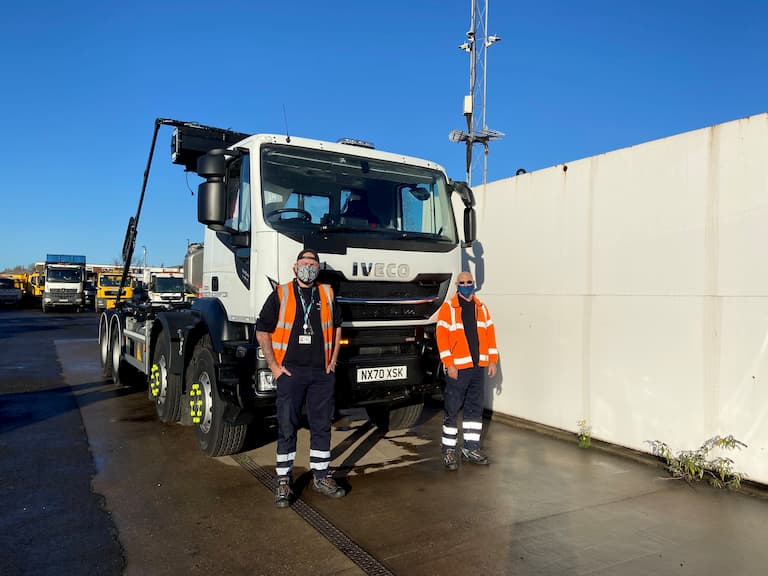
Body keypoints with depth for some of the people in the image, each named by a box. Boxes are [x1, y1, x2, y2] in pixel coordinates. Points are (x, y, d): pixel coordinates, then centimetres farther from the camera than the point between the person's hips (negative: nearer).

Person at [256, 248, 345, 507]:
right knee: (287, 427, 2)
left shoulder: (327, 294, 9)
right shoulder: (280, 295, 0)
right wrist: (273, 365, -4)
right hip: (290, 371, -3)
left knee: (322, 425, 9)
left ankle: (321, 476, 23)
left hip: (322, 372, 3)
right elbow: (262, 331, 1)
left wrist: (333, 359, 11)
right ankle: (283, 481, 14)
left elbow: (336, 326, 20)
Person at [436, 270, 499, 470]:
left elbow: (490, 333, 15)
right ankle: (448, 450, 10)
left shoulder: (481, 308, 13)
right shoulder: (448, 307, -3)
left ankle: (470, 449, 21)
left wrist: (492, 360, 8)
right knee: (452, 410, 0)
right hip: (457, 368, -5)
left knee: (475, 409, 11)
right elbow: (442, 337, -9)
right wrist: (449, 364, -14)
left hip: (478, 367, 5)